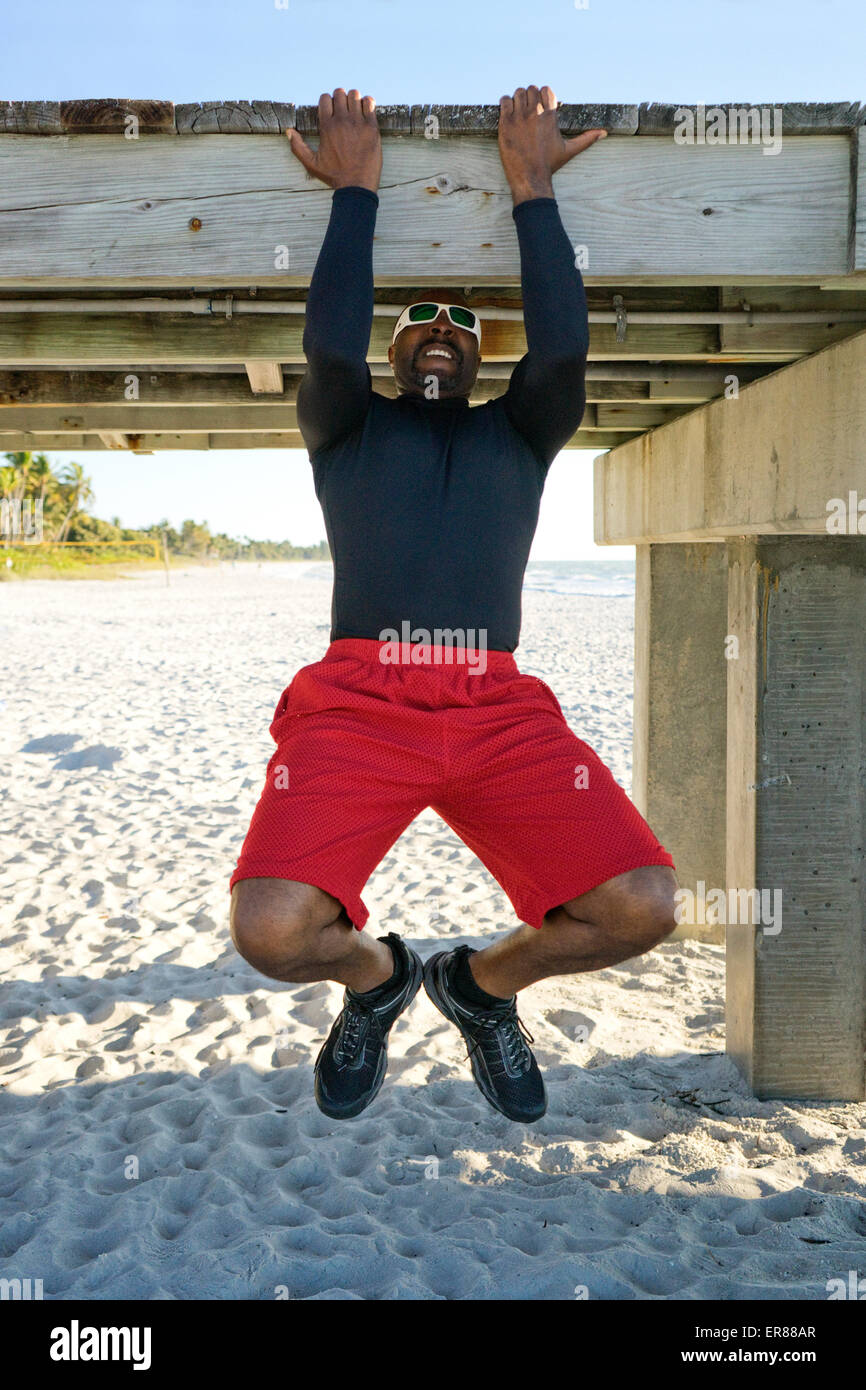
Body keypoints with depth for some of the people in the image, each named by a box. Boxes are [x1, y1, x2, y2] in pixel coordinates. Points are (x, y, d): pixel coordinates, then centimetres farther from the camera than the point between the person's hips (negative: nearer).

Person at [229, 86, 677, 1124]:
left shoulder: (518, 432, 25)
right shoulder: (346, 427, 22)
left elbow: (563, 345, 6)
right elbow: (328, 343, 1)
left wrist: (531, 192, 13)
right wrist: (355, 191, 11)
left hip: (500, 708, 2)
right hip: (356, 701, -1)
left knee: (641, 907, -20)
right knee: (269, 930, -25)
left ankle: (487, 982, 16)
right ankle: (374, 976, 15)